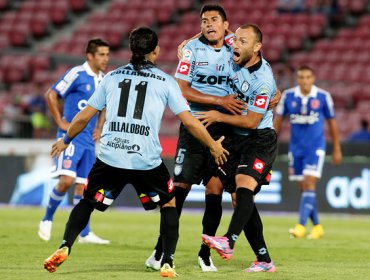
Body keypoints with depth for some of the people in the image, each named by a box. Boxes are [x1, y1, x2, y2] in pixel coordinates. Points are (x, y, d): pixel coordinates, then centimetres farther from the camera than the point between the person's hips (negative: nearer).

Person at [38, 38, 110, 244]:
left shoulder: (104, 80, 10)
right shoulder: (77, 74, -11)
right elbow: (51, 95, -10)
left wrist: (99, 127, 13)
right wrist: (61, 123, -11)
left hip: (89, 140, 6)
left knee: (83, 185, 6)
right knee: (67, 180, -17)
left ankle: (84, 233, 7)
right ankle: (47, 219, 3)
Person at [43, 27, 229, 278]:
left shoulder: (112, 77, 13)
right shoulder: (165, 81, 6)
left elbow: (84, 117, 16)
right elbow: (190, 121, 3)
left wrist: (66, 140, 32)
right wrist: (213, 146, 17)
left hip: (109, 159, 2)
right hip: (147, 161, -2)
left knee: (87, 203, 20)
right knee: (170, 203, 21)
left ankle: (64, 248, 0)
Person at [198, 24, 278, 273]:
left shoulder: (263, 80, -21)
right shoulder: (234, 59, -1)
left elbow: (252, 121, -19)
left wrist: (219, 117, -14)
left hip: (260, 140, -8)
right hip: (237, 140, 8)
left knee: (244, 185, -28)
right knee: (242, 197, 3)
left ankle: (229, 243, -45)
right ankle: (264, 260, 5)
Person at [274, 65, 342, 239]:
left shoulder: (323, 97, -5)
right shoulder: (288, 96, -1)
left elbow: (332, 123, 4)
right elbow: (278, 120, 7)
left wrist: (337, 150, 7)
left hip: (315, 148, -3)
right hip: (296, 148, 3)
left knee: (309, 184, -15)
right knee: (304, 188, 7)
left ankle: (301, 226, -21)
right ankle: (317, 226, 20)